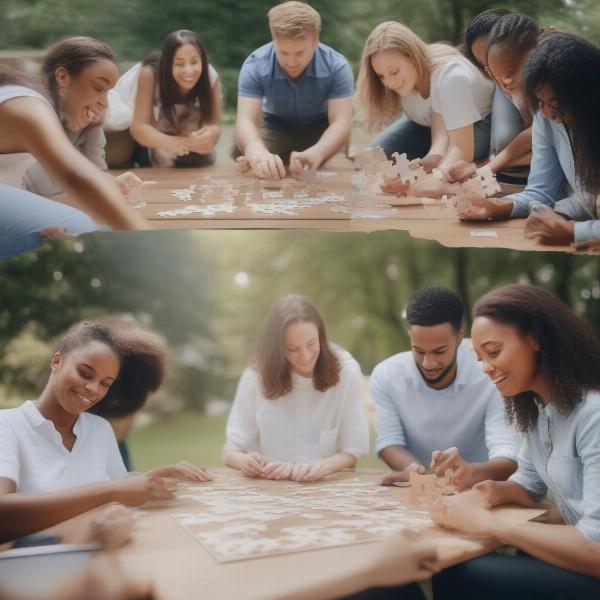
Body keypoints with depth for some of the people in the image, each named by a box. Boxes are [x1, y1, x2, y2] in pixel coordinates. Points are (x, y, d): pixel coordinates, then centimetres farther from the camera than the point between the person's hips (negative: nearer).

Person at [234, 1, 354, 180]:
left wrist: (316, 153, -60)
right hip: (275, 125, 0)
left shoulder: (336, 66, -28)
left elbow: (341, 122, -36)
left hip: (320, 126, 0)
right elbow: (246, 119, -37)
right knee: (243, 158, -27)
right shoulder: (254, 65, -27)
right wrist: (258, 153, -62)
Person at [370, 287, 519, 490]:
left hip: (475, 492, -1)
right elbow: (389, 442, -5)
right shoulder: (385, 376, -8)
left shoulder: (491, 380, -16)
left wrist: (471, 473, -45)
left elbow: (509, 459, -23)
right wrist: (413, 469, -27)